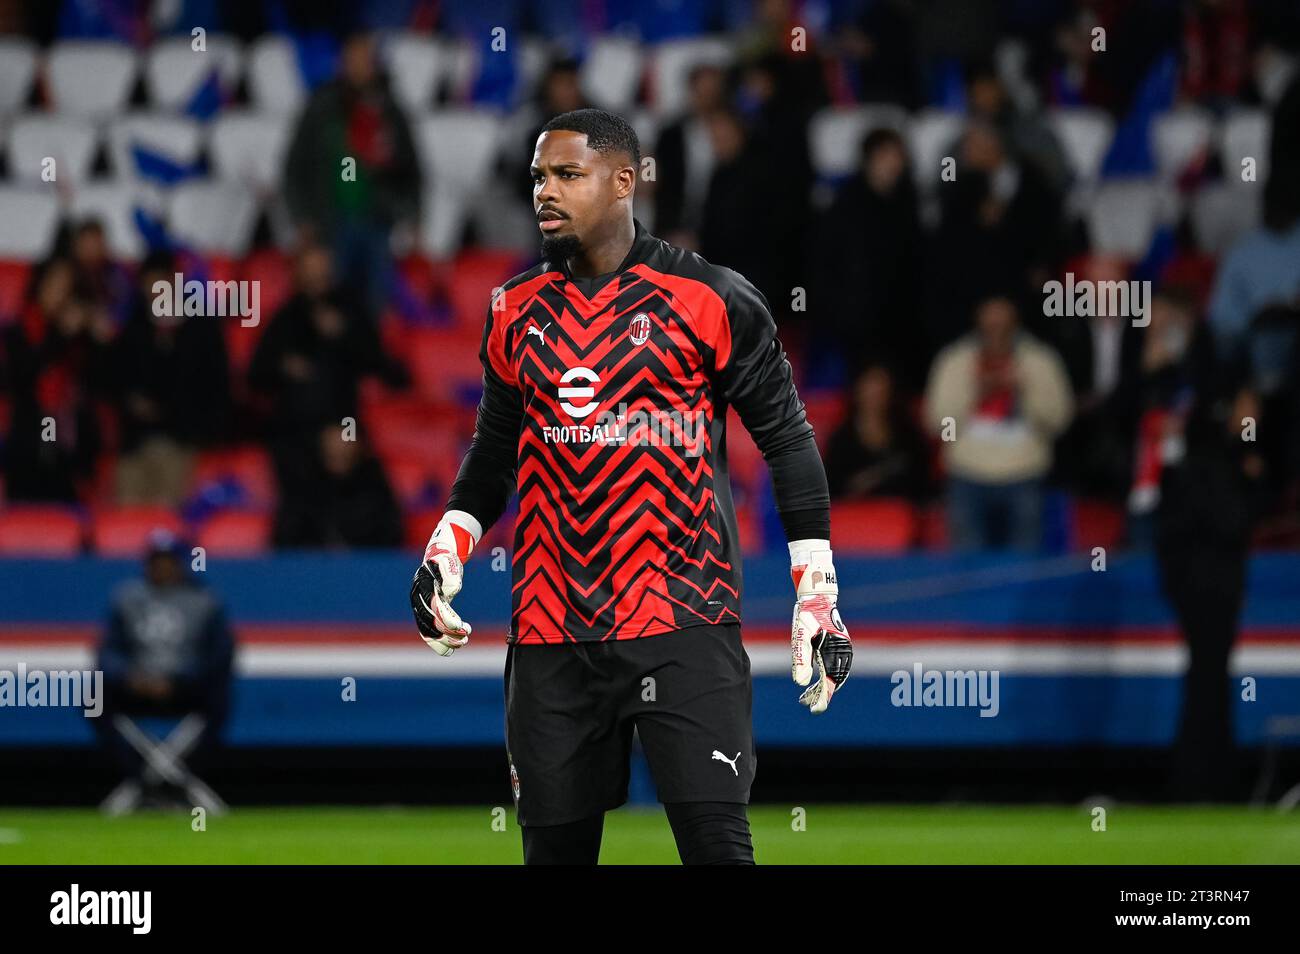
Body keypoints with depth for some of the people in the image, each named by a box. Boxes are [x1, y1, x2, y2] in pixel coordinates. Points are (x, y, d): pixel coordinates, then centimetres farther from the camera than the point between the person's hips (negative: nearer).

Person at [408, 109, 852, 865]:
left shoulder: (709, 300, -4)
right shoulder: (517, 312, 10)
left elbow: (787, 438, 1)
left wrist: (817, 591, -3)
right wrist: (444, 553, 7)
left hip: (683, 625, -4)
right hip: (551, 627, 4)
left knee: (715, 836, -12)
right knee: (555, 844, 7)